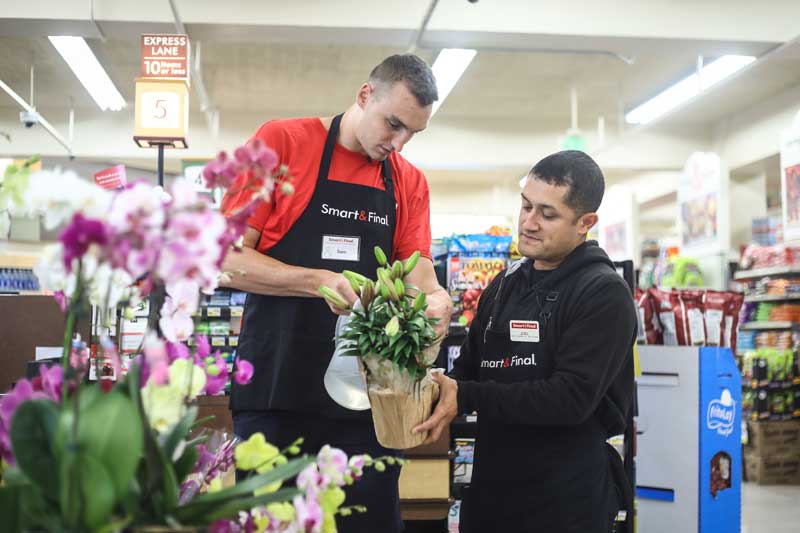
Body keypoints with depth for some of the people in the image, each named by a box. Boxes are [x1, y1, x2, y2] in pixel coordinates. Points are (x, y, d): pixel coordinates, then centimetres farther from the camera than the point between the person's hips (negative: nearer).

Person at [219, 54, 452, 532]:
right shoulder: (282, 141, -2)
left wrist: (435, 298, -20)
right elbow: (229, 260, -7)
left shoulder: (410, 182, 11)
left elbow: (419, 274, 4)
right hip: (276, 388, -3)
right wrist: (320, 281, -20)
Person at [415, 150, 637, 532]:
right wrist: (437, 392, -8)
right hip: (491, 487, 6)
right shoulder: (505, 285, 11)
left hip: (568, 498, -6)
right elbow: (469, 369, 14)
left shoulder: (605, 295, -11)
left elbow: (572, 397, -21)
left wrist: (466, 398, -23)